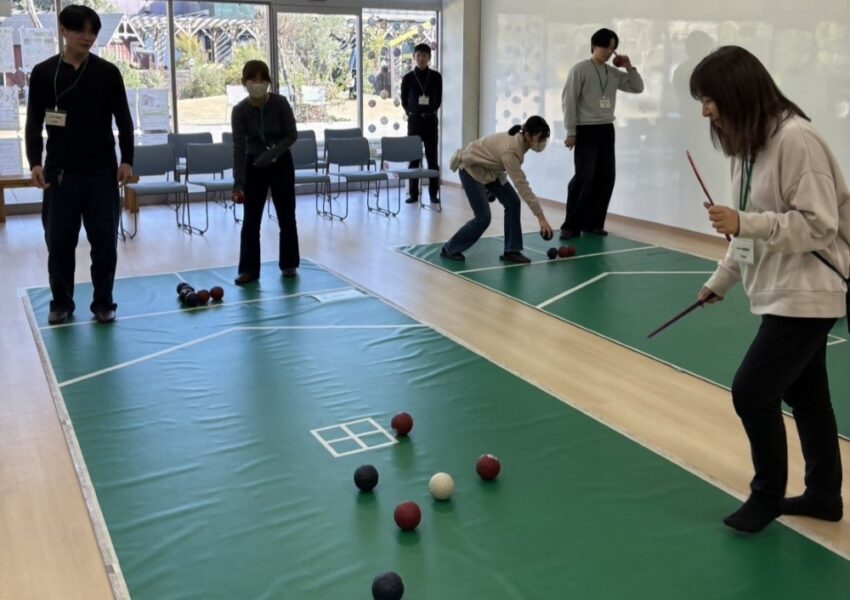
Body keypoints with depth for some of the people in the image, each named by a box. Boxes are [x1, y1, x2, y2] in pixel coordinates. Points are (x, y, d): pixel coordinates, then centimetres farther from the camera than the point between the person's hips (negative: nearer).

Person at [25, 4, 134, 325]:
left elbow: (124, 120, 6)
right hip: (60, 172, 0)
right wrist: (35, 162, -9)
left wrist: (126, 160, -3)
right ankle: (61, 302, 19)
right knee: (59, 241, 4)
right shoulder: (43, 73, 3)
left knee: (104, 240, 2)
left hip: (102, 171, 0)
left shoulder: (108, 72, 3)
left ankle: (103, 302, 15)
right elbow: (34, 123, 3)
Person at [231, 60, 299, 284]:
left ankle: (289, 264, 18)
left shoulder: (280, 103, -16)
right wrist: (238, 183, -24)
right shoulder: (239, 110, -15)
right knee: (251, 219, -1)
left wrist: (273, 153, -26)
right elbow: (238, 147, -18)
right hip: (254, 165, 0)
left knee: (286, 216, 4)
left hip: (281, 163, 0)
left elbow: (292, 135, -10)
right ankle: (249, 269, 5)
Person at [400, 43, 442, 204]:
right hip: (414, 120, 0)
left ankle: (434, 193, 5)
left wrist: (429, 111, 0)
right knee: (413, 158, 1)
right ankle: (413, 194, 6)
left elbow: (438, 99, 7)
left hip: (430, 120, 0)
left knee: (432, 157, 0)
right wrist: (412, 112, 9)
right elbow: (404, 101, 10)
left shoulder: (436, 77, 2)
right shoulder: (408, 78, 1)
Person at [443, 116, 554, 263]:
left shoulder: (520, 141, -13)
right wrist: (540, 217, -37)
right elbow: (522, 186, -38)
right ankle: (450, 249, 6)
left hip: (488, 168, 8)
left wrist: (492, 187, 15)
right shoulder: (511, 149, -37)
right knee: (483, 217, -11)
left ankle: (511, 250, 2)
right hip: (471, 168, -8)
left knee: (512, 202, -5)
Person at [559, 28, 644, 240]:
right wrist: (571, 132, -12)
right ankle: (571, 225, -3)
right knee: (584, 178, -10)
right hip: (586, 130, -7)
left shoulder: (614, 73, 11)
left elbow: (638, 88, 18)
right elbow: (568, 101, -9)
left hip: (607, 130, 7)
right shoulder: (580, 70, -6)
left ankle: (592, 222, 15)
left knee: (606, 178, 5)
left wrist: (629, 67, 4)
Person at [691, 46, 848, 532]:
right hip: (782, 292, 9)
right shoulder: (749, 143, 8)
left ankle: (768, 494, 15)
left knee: (752, 390, -6)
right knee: (806, 395, 16)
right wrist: (720, 281, 18)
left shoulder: (796, 138, -20)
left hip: (807, 294, -9)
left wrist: (744, 222, -26)